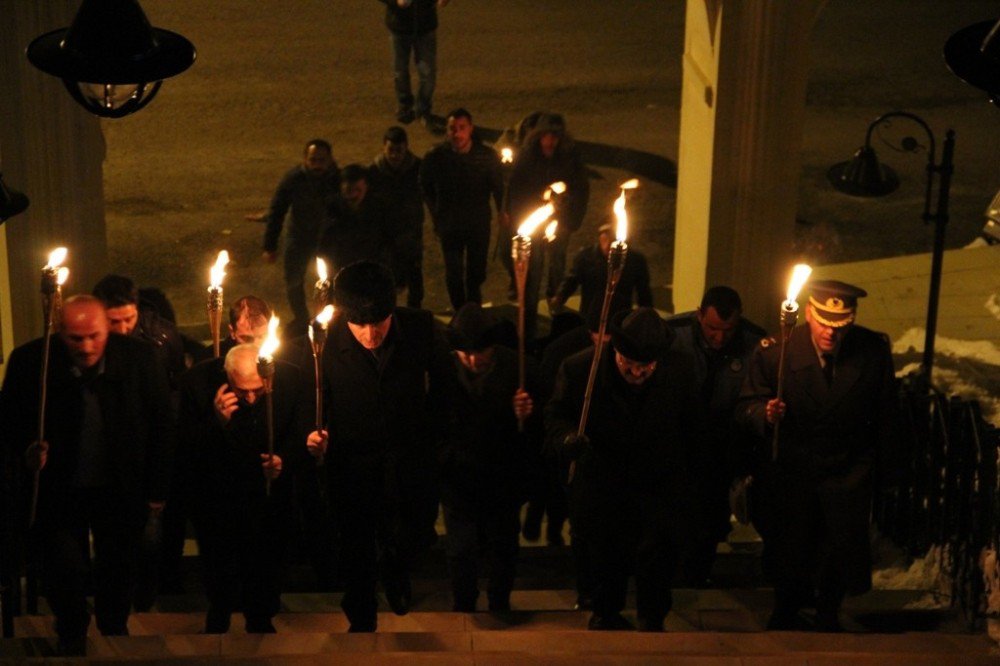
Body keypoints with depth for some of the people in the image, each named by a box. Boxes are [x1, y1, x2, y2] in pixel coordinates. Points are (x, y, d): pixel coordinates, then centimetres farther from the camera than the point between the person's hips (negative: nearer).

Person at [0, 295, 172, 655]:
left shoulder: (140, 357, -14)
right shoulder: (30, 361, -14)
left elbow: (161, 424, -4)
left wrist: (156, 490, -2)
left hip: (121, 490, 1)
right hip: (58, 489, -1)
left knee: (118, 570, 15)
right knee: (65, 571, -1)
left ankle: (115, 634, 43)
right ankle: (72, 641, 29)